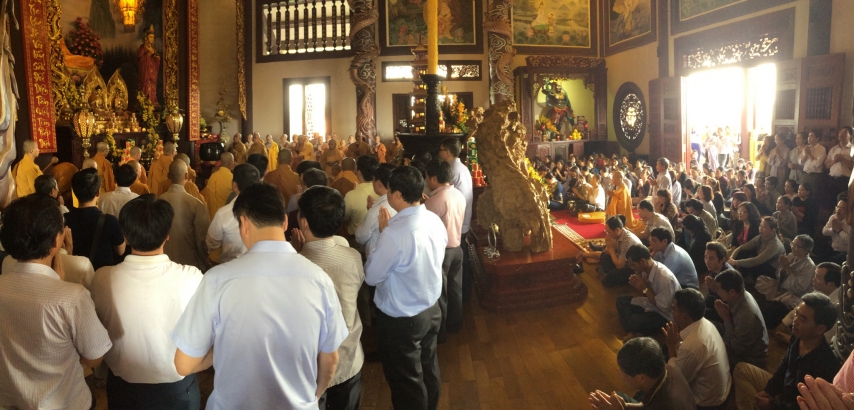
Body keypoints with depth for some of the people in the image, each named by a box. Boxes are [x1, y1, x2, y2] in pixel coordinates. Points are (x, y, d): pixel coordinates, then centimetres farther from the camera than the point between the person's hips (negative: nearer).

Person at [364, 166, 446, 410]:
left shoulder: (395, 233, -31)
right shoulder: (435, 221, -6)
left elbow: (371, 276, -17)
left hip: (400, 319, -7)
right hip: (431, 309, 8)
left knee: (407, 382, 14)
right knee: (429, 370, 26)